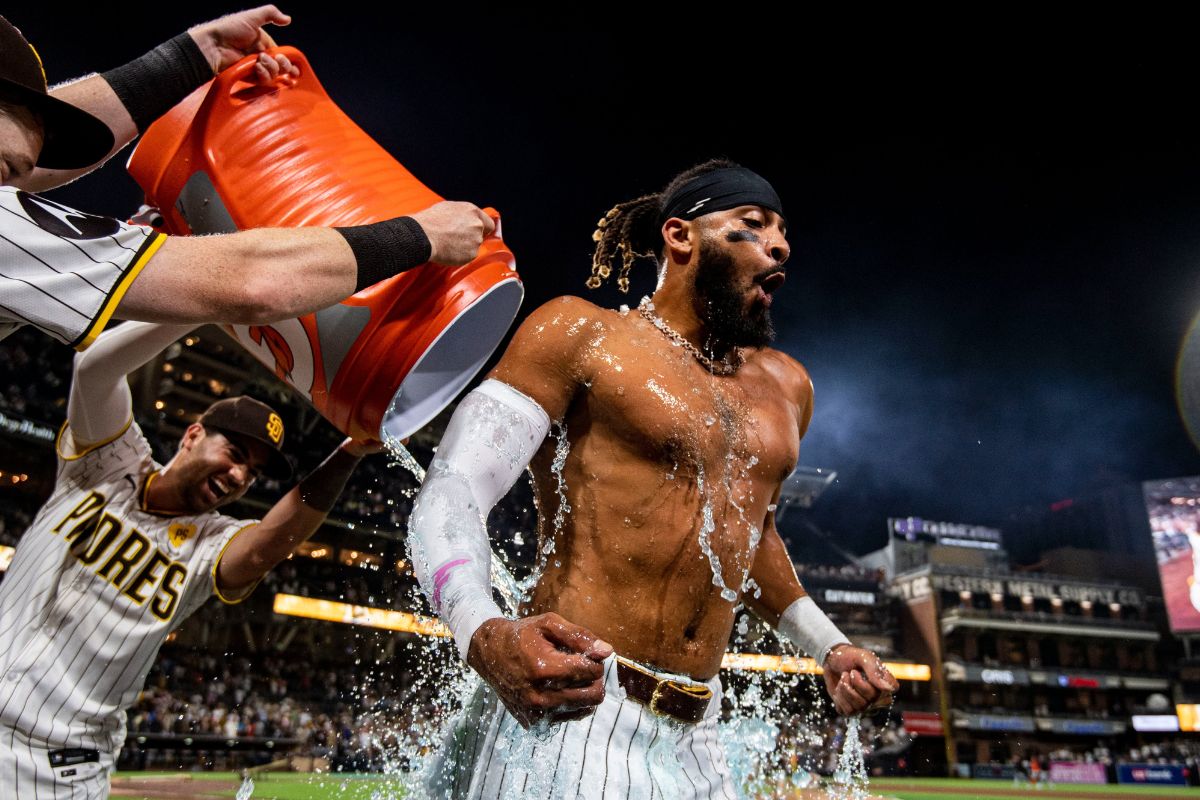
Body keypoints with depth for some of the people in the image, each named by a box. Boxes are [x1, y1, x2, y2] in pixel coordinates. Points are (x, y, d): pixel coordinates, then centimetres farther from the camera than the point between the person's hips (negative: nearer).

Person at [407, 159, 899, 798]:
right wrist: (485, 634, -31)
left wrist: (828, 647, 18)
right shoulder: (580, 333, -6)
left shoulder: (785, 386, 12)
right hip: (566, 707, -5)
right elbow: (448, 497, -13)